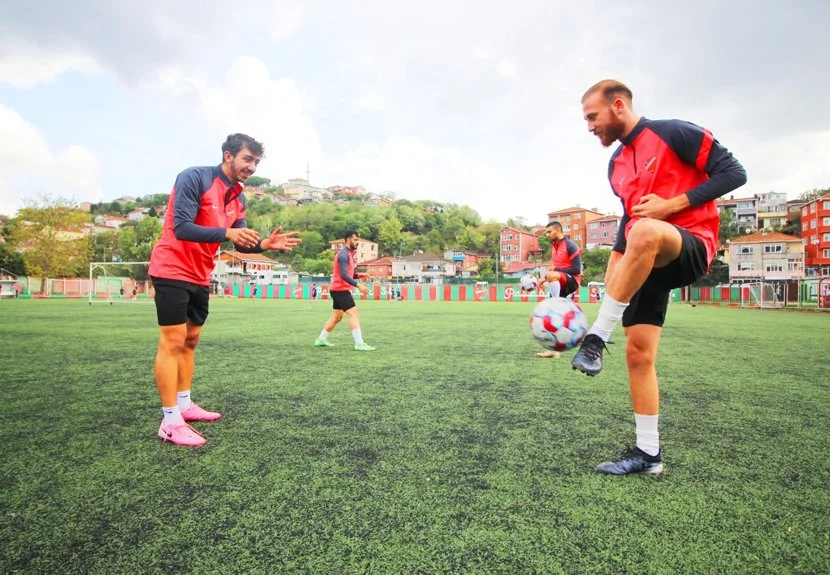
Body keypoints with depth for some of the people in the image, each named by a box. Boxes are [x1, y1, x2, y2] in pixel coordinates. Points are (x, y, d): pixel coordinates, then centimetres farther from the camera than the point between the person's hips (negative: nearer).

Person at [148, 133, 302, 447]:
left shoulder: (238, 198, 8)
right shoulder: (194, 177, -16)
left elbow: (240, 244, 6)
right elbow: (181, 228, -25)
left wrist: (265, 244, -13)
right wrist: (227, 232, -36)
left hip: (200, 277, 9)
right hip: (172, 270, -8)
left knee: (190, 340, 14)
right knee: (172, 342, -7)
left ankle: (184, 404, 27)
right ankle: (170, 421, 0)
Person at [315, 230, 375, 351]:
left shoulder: (347, 253, 16)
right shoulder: (344, 254, -16)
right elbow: (343, 275, -24)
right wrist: (358, 285, -29)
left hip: (339, 290, 11)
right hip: (340, 289, -11)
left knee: (336, 317, 16)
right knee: (353, 314, -12)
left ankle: (321, 340, 25)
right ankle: (359, 344, -12)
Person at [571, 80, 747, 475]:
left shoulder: (674, 133, -3)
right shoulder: (616, 165, 17)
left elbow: (733, 172, -5)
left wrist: (674, 204, -17)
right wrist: (614, 267, 13)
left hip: (692, 246, -7)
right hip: (650, 261, 7)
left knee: (645, 232, -41)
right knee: (638, 353, -1)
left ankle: (596, 339, -32)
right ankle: (648, 453, 9)